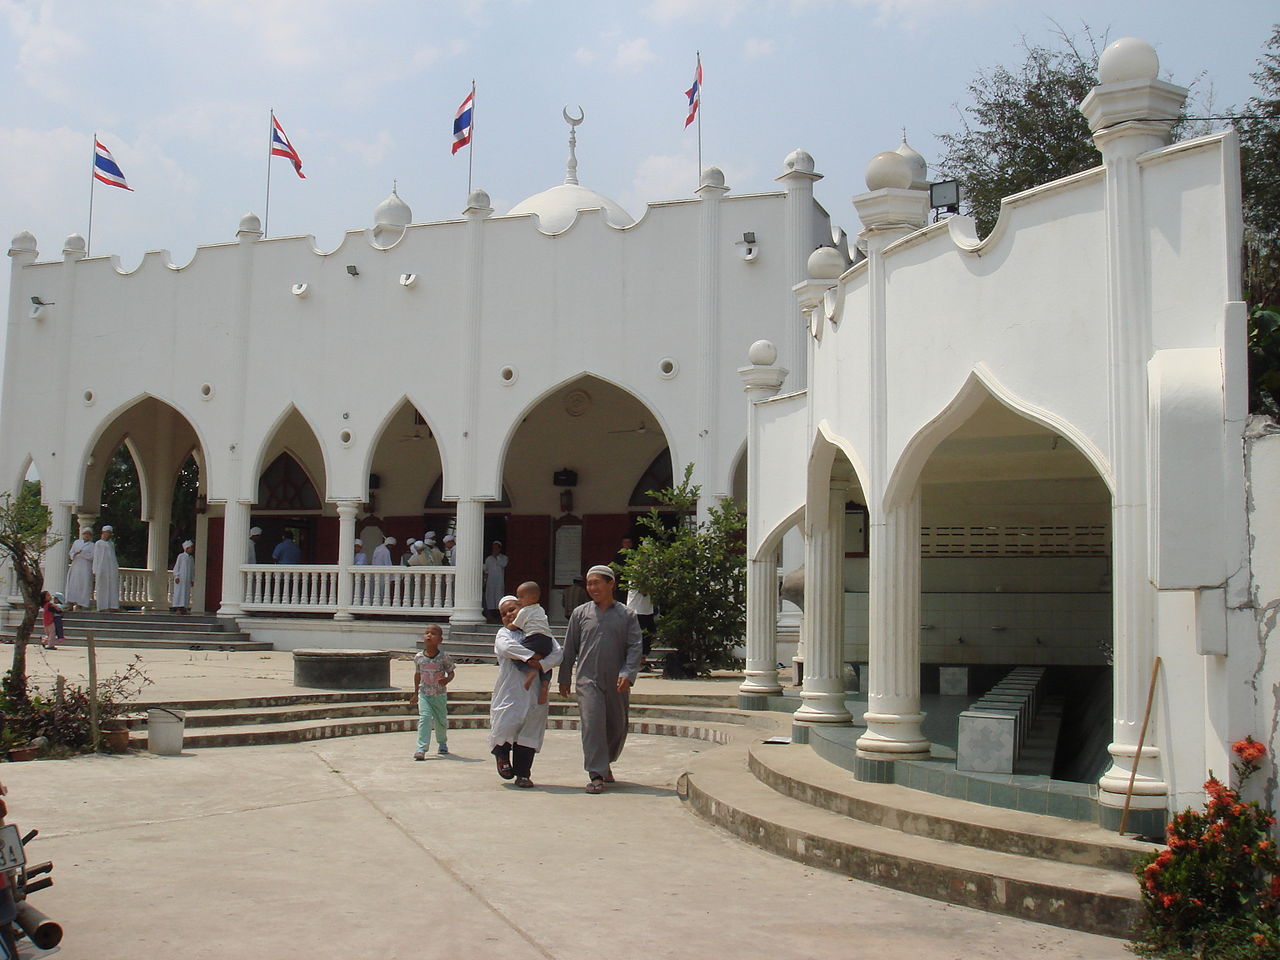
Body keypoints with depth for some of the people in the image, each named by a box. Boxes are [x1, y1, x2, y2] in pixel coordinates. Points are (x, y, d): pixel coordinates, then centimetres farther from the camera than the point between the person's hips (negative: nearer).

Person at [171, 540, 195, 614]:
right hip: (180, 578, -6)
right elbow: (176, 566, -3)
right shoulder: (181, 556, -2)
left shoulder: (191, 558, 14)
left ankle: (184, 608, 3)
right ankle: (178, 608, -7)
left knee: (187, 593, 2)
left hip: (188, 578, 6)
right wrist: (176, 576, -11)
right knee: (179, 592, -7)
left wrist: (192, 579, 13)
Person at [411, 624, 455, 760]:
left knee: (441, 720, 11)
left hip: (440, 694, 0)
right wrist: (416, 692, 16)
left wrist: (446, 680, -25)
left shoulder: (444, 658, -11)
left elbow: (451, 673, -2)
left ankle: (442, 743, 38)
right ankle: (421, 748, -19)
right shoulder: (418, 657, -3)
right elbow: (417, 674, 11)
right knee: (424, 718, -17)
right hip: (424, 694, 0)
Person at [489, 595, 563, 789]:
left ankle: (523, 773, 12)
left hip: (534, 691, 2)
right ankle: (501, 753, 23)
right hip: (509, 690, -2)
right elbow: (507, 647, -16)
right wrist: (533, 656, -17)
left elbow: (558, 652, -1)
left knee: (530, 732, 1)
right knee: (506, 725, -12)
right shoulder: (503, 633, 8)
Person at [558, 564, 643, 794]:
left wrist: (627, 673, -15)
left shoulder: (627, 615, 5)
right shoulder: (580, 613, 7)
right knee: (592, 723, -13)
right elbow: (569, 648, 11)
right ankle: (596, 775, -11)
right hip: (588, 680, -1)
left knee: (618, 726, 11)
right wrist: (564, 679, 11)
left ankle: (606, 762, 36)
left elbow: (635, 647, -1)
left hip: (617, 683, 1)